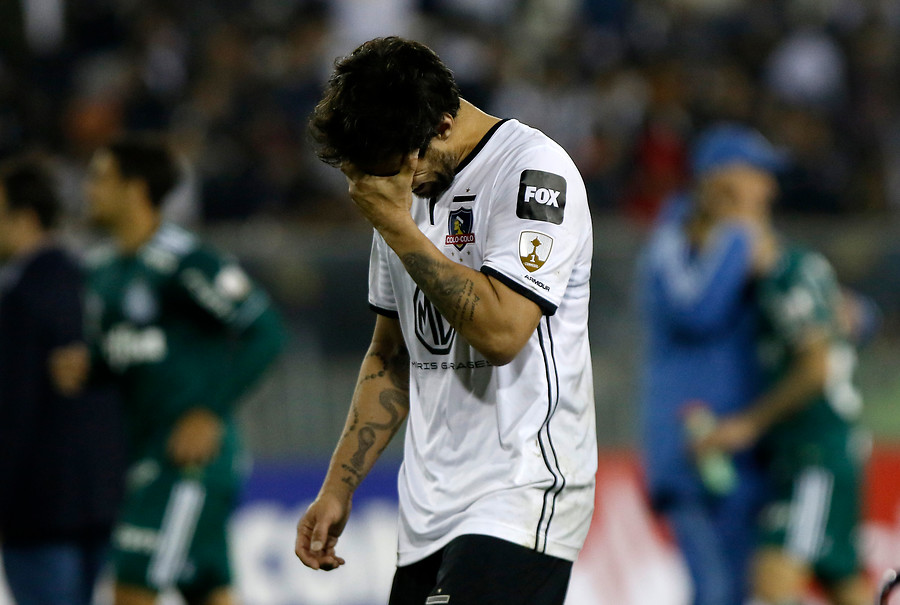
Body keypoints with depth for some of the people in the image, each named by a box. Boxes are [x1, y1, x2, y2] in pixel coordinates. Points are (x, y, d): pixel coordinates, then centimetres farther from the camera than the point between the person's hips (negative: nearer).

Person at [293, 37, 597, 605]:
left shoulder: (533, 171, -10)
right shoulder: (408, 192, 15)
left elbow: (500, 331, -22)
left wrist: (397, 226, -15)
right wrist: (338, 488, 17)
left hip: (522, 497, -8)